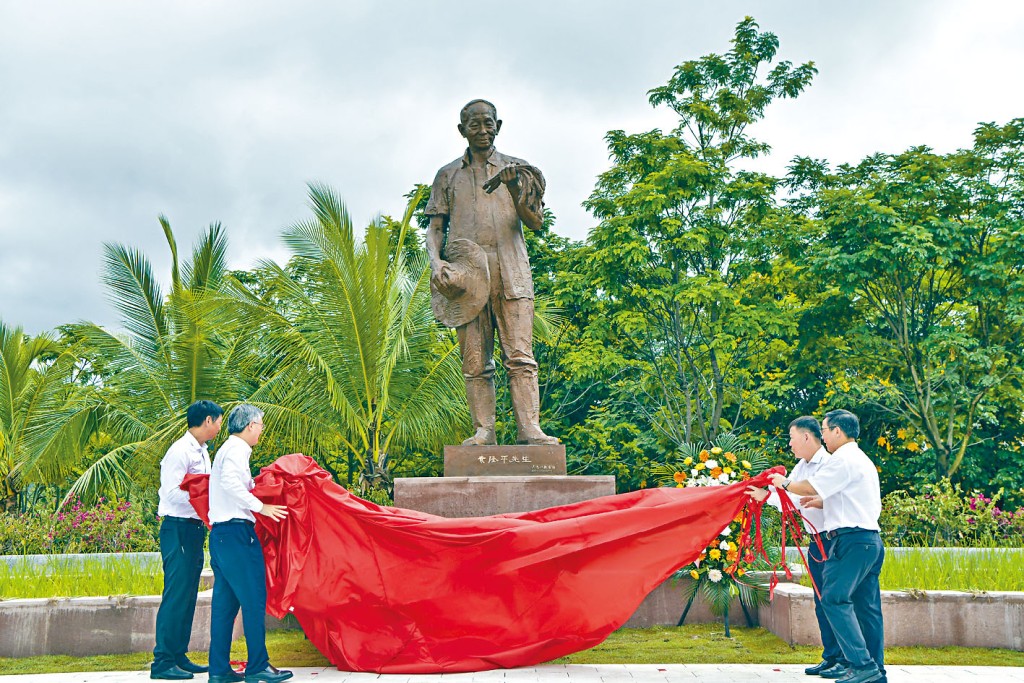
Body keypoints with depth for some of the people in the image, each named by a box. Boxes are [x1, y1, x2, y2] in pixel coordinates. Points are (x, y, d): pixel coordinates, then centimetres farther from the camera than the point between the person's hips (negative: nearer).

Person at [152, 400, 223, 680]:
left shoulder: (202, 451, 17)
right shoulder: (180, 451, -12)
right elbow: (173, 493, -19)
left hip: (196, 528, 10)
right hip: (178, 529, -10)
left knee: (188, 595, 11)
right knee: (176, 594, -9)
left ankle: (179, 657, 18)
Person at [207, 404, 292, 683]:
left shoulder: (227, 449, 22)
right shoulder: (237, 449, -9)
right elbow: (230, 482, -25)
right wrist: (260, 506, -21)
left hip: (220, 534, 10)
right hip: (236, 532, -10)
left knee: (225, 602, 10)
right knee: (254, 600, -6)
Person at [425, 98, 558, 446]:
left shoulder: (515, 169, 14)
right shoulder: (448, 175, 17)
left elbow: (536, 222, 6)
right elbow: (435, 227, 14)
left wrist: (514, 189, -12)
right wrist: (436, 262, -6)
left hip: (511, 275, -1)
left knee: (520, 355, -9)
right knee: (475, 362, -2)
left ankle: (529, 429, -12)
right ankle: (483, 431, 0)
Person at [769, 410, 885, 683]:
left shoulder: (844, 459, -8)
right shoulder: (863, 460, 24)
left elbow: (810, 487, -10)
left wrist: (784, 483, 6)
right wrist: (820, 503, 23)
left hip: (851, 538, -10)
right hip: (871, 539, 10)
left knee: (834, 598, -14)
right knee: (866, 605, 9)